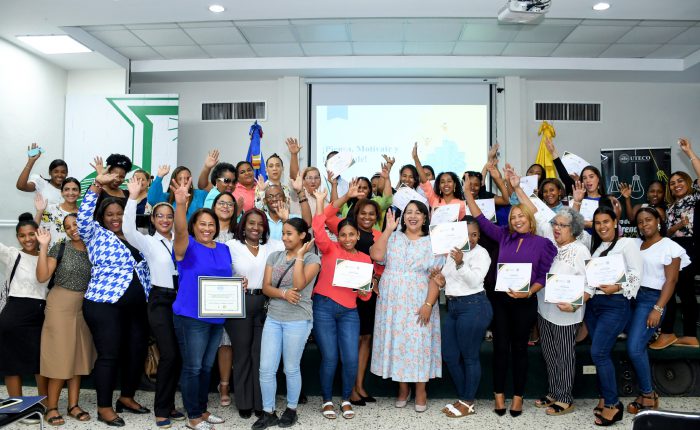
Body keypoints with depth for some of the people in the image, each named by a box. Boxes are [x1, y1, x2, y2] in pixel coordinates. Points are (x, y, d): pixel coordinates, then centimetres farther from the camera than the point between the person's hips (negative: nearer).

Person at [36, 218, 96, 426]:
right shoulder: (60, 248, -3)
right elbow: (42, 276, -12)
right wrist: (43, 247, -15)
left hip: (84, 308, 3)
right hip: (60, 306, -3)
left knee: (79, 356, 8)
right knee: (60, 356, -1)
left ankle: (73, 405, 18)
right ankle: (51, 407, 9)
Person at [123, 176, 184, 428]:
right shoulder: (148, 242, -2)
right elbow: (128, 229, -19)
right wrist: (133, 197, -26)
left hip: (182, 300, 4)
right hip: (160, 301, -4)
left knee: (179, 355, 8)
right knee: (169, 354, -10)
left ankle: (168, 404, 24)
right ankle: (161, 409, 6)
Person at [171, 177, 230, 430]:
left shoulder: (223, 249, 10)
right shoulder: (187, 246, -8)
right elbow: (180, 230, -30)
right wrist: (180, 203, -47)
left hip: (217, 316, 6)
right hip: (191, 316, -6)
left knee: (207, 366, 16)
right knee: (193, 367, 1)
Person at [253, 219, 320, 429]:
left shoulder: (312, 259, -4)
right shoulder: (274, 256, 8)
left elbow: (299, 285, -18)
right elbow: (266, 287, 2)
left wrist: (300, 256, -14)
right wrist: (283, 293, -17)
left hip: (298, 321, -4)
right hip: (273, 318, 4)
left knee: (291, 368, 6)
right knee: (266, 369, 3)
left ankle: (291, 409, 25)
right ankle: (268, 413, 17)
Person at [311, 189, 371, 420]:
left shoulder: (365, 259, 11)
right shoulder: (330, 249, 3)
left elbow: (367, 293, 13)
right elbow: (318, 231, -16)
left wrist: (364, 292, -10)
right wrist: (320, 201, -16)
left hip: (349, 312, 3)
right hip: (324, 308, -2)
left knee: (351, 359, -3)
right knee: (329, 358, 0)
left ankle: (346, 400, 20)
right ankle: (327, 400, 20)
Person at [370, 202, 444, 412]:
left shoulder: (432, 243, 4)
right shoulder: (393, 238, 9)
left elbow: (435, 277, -3)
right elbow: (376, 255, -9)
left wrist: (429, 304, -13)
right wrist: (388, 229, -8)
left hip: (419, 304, -2)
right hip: (392, 302, 2)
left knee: (419, 343, -1)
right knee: (396, 341, 6)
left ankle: (420, 390, 14)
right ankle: (403, 388, 22)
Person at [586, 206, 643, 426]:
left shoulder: (627, 243, -3)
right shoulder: (595, 246, 18)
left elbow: (636, 273, -12)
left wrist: (618, 287, -25)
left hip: (615, 305, -7)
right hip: (592, 303, 7)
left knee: (599, 353, -12)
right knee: (601, 354, 8)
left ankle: (613, 404, 0)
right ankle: (605, 397, 18)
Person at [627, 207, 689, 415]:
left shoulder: (670, 247, -3)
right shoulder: (635, 244, 14)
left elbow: (670, 281, -8)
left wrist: (658, 309, -14)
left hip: (651, 299, -6)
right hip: (631, 296, 6)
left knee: (634, 348, -14)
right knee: (638, 348, 5)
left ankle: (647, 394, 2)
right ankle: (646, 393, 15)